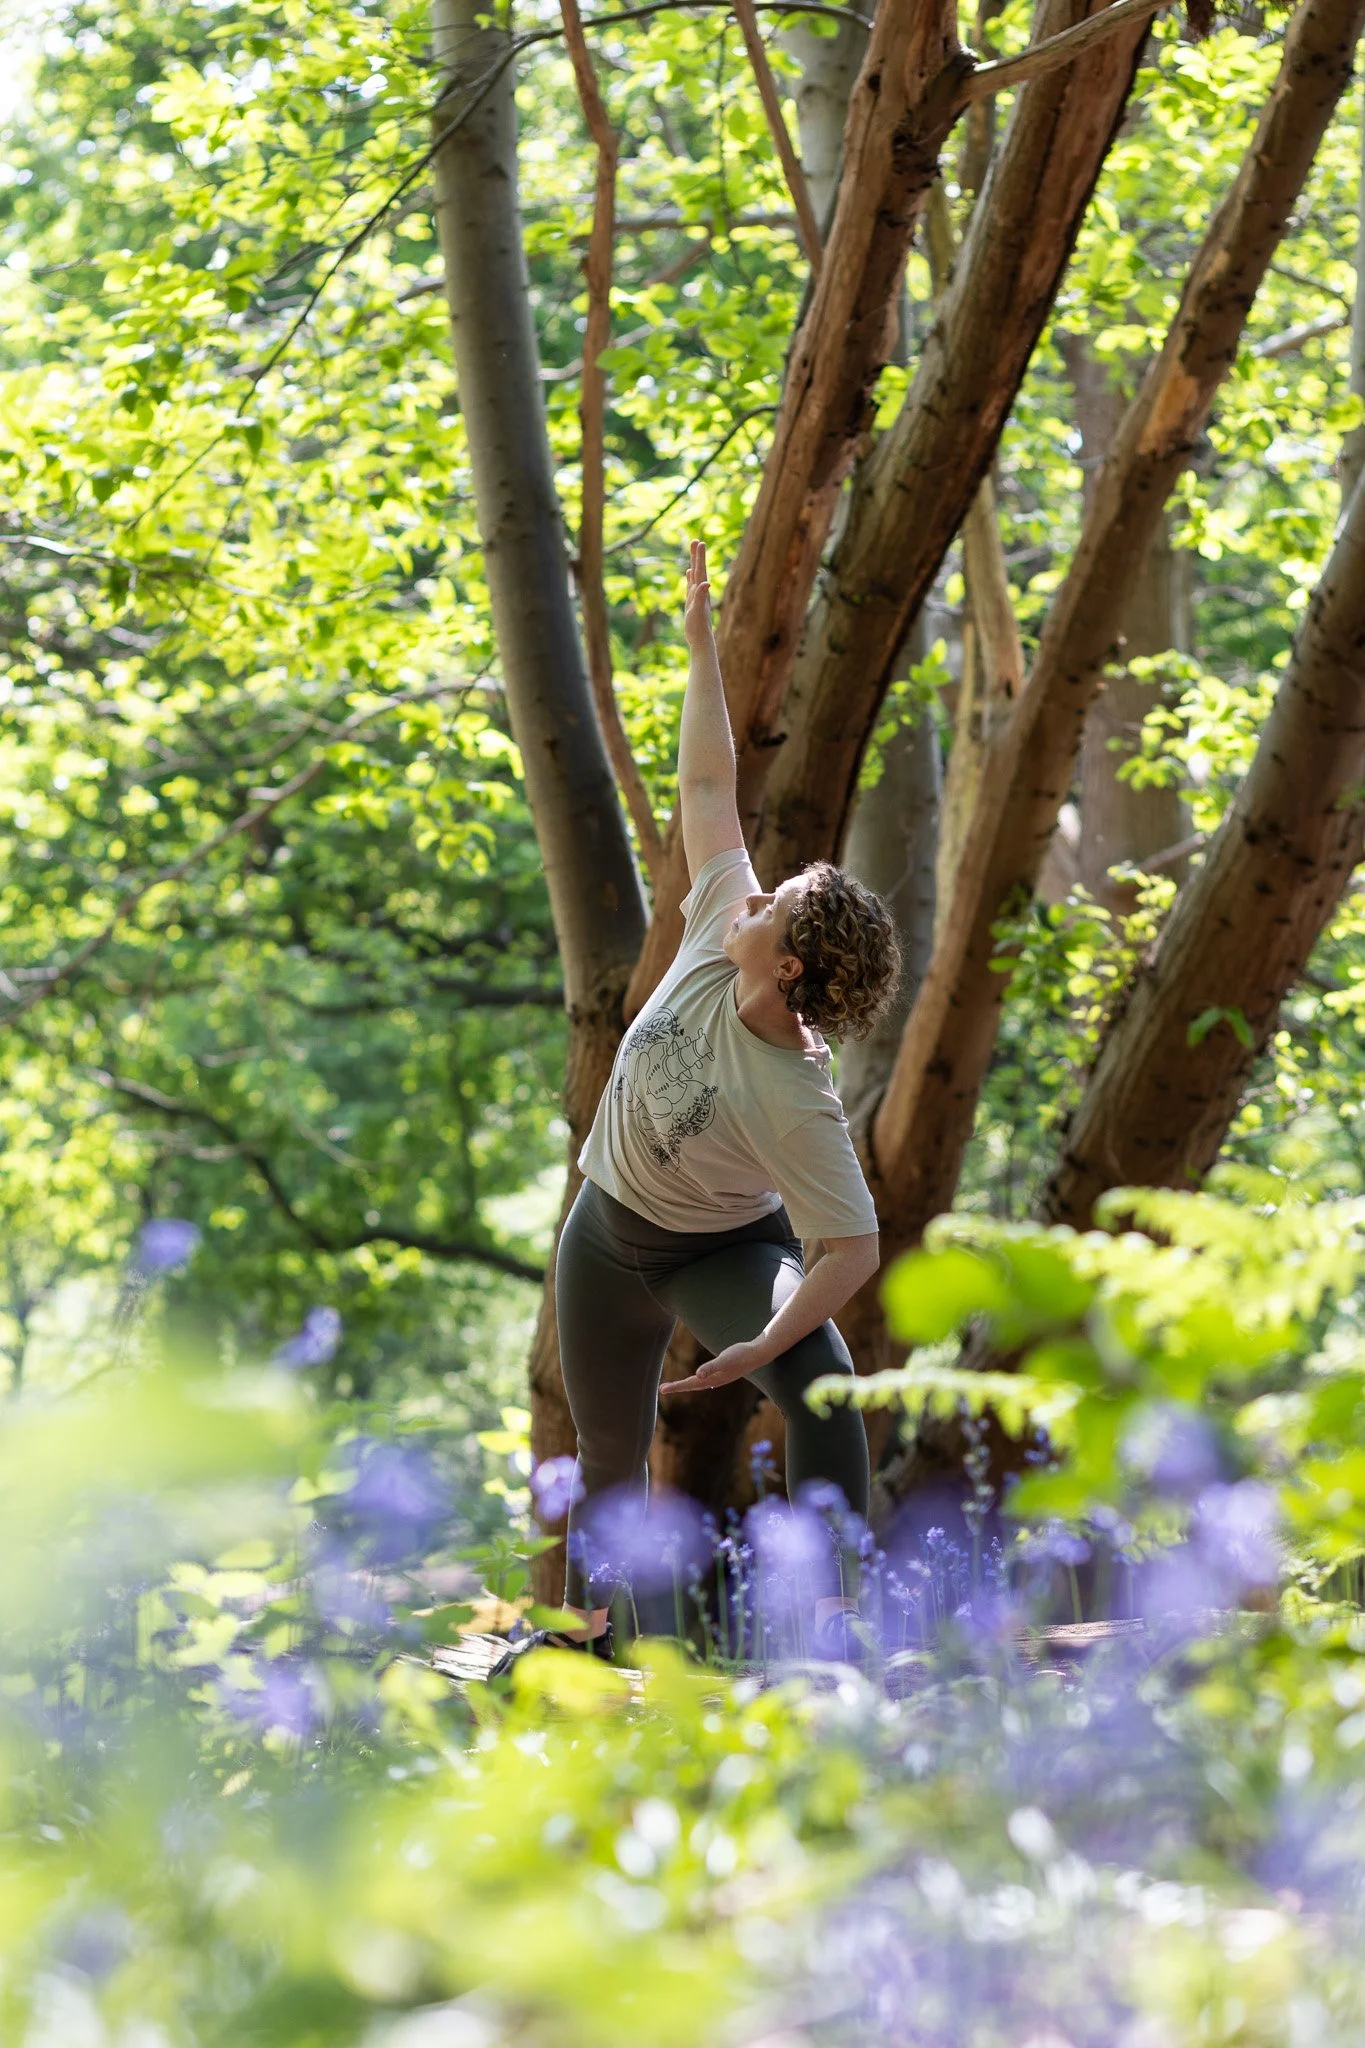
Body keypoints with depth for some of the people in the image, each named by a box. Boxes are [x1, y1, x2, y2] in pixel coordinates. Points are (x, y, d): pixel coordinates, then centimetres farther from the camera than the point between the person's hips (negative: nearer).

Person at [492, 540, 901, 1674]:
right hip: (610, 1237, 5)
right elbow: (709, 785, -14)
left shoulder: (800, 1106, -35)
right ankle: (588, 1627, 39)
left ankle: (834, 1607, -34)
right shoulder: (719, 929, -22)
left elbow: (853, 1249, -36)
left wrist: (761, 1346, -46)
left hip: (726, 1251, -5)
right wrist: (703, 641, -12)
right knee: (611, 1452, 17)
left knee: (820, 1386, -35)